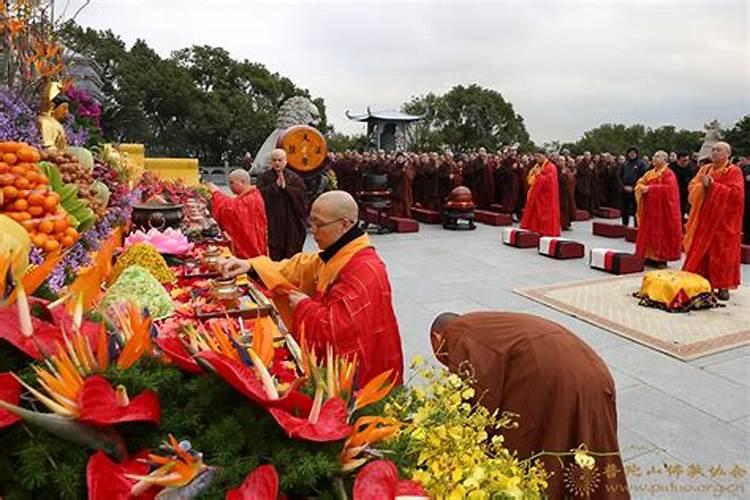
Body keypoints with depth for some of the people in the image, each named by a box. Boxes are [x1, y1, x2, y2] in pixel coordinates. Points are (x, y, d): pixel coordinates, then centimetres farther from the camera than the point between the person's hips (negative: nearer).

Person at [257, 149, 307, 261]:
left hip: (291, 221, 1)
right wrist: (275, 185, -11)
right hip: (272, 220, -1)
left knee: (292, 255, 3)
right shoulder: (264, 177, 5)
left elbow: (301, 193, -7)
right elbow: (260, 194, -9)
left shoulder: (294, 178, 7)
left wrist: (285, 187, -14)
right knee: (273, 254, -3)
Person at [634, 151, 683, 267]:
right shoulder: (650, 173, 13)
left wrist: (651, 188, -20)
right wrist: (643, 188, -13)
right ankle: (650, 256, 14)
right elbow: (640, 183, 9)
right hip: (649, 208, 7)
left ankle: (662, 258, 2)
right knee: (648, 231, 7)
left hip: (662, 209, -7)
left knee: (661, 232, -3)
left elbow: (668, 188, -20)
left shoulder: (669, 174, -7)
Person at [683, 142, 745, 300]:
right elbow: (692, 187, 5)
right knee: (700, 250, 5)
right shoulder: (704, 169, 10)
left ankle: (723, 286, 7)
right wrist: (703, 185, -15)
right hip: (704, 218, 5)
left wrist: (713, 185, -18)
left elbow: (736, 193, -16)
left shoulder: (734, 171, -5)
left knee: (721, 253, -1)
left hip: (723, 220, -5)